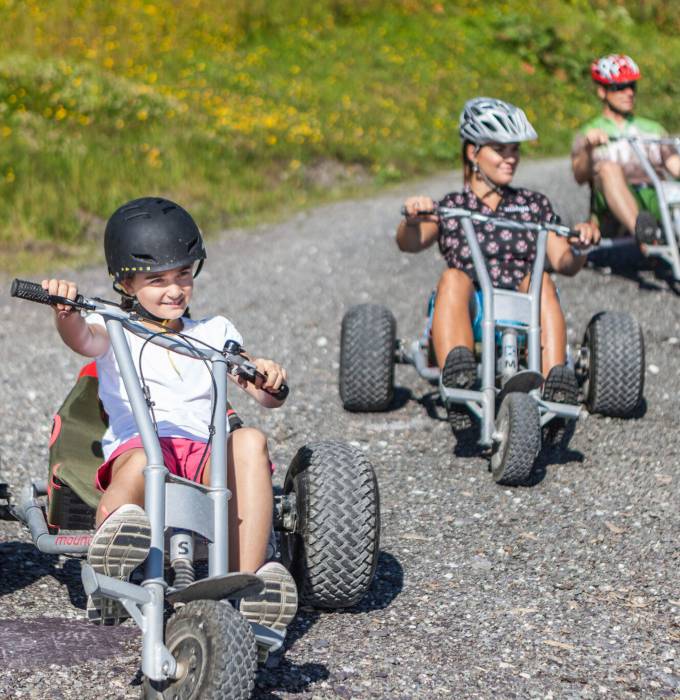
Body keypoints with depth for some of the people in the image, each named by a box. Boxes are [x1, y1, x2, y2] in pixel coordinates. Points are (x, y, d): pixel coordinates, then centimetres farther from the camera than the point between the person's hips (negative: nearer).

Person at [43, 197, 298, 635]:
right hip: (133, 445, -3)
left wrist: (269, 379, -5)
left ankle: (248, 580, -39)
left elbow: (265, 396, 20)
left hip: (205, 456, 3)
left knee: (249, 441, -32)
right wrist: (66, 311, -30)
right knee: (142, 462, -40)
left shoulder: (215, 333, 28)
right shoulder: (115, 329, 19)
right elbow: (82, 338, -6)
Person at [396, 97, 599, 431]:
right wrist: (411, 219, -27)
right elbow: (409, 243, -4)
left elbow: (564, 263, 10)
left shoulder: (534, 204, 20)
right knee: (453, 277, -30)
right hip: (468, 320, -1)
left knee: (539, 280, -28)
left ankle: (556, 379, -46)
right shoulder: (450, 207, 15)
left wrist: (580, 247, -13)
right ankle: (457, 381, -54)